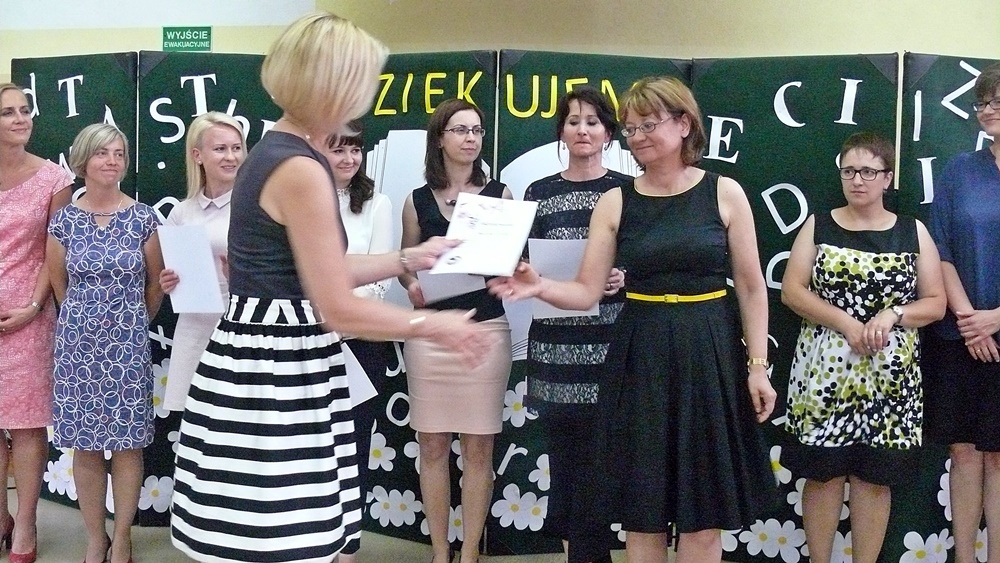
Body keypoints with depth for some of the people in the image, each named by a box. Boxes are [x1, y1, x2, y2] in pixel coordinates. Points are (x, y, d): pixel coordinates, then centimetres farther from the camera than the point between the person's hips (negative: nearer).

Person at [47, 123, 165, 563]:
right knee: (84, 445, 6)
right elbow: (59, 284, 11)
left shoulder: (143, 218, -3)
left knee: (128, 443, 3)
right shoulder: (64, 221, 0)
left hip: (128, 344, -1)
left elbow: (155, 284, 7)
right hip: (78, 342, 1)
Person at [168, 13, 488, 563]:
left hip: (268, 366, 10)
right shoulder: (300, 169, -19)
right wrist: (433, 325, -5)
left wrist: (409, 258, 28)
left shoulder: (274, 152, 12)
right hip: (275, 377, -10)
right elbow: (338, 309, -18)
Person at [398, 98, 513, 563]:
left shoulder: (499, 195, 4)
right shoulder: (417, 201, 7)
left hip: (485, 330, -1)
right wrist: (411, 286, -8)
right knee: (432, 445, 5)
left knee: (477, 446, 3)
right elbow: (404, 263, 13)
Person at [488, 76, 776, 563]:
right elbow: (587, 292, -1)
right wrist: (539, 287, -20)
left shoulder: (724, 194, -1)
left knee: (704, 507, 6)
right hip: (640, 357, 1)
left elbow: (751, 287, 1)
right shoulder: (615, 203, 2)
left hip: (711, 353, -1)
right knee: (642, 506, 7)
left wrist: (757, 365, -2)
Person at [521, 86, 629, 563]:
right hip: (555, 343, 2)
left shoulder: (626, 190, 3)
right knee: (563, 454, 5)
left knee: (598, 456, -2)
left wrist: (624, 280, -15)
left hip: (609, 343, -2)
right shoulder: (539, 193, 10)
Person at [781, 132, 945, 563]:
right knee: (823, 472, 2)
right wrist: (844, 322, -15)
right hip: (825, 370, 0)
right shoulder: (818, 225, 5)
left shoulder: (913, 232, 6)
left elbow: (936, 302, 5)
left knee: (874, 476, 4)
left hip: (890, 375, 1)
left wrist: (892, 315, -14)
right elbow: (792, 290, -2)